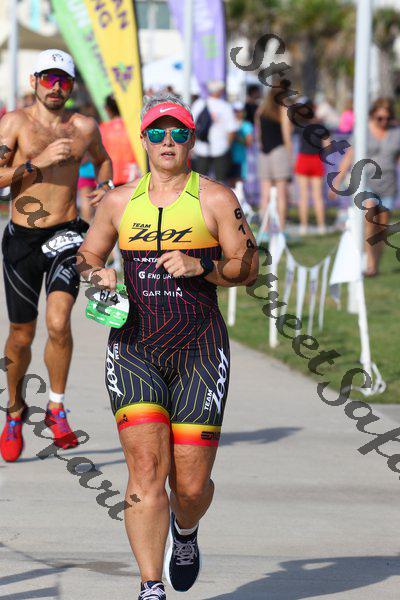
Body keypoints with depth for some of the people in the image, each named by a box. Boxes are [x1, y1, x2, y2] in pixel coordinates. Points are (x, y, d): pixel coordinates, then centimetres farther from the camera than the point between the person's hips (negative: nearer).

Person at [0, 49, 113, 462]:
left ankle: (56, 409, -1)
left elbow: (101, 158, 27)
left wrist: (105, 187, 7)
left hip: (65, 235, 0)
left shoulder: (84, 128, 5)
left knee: (58, 323, -20)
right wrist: (37, 162, -21)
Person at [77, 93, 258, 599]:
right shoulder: (120, 201, 9)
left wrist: (199, 266, -16)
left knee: (191, 485, 0)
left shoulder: (215, 199, 1)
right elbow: (87, 256, 21)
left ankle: (185, 532, 37)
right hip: (134, 347, 1)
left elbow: (248, 267, 1)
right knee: (146, 469, -14)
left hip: (199, 349, -1)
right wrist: (98, 276, -2)